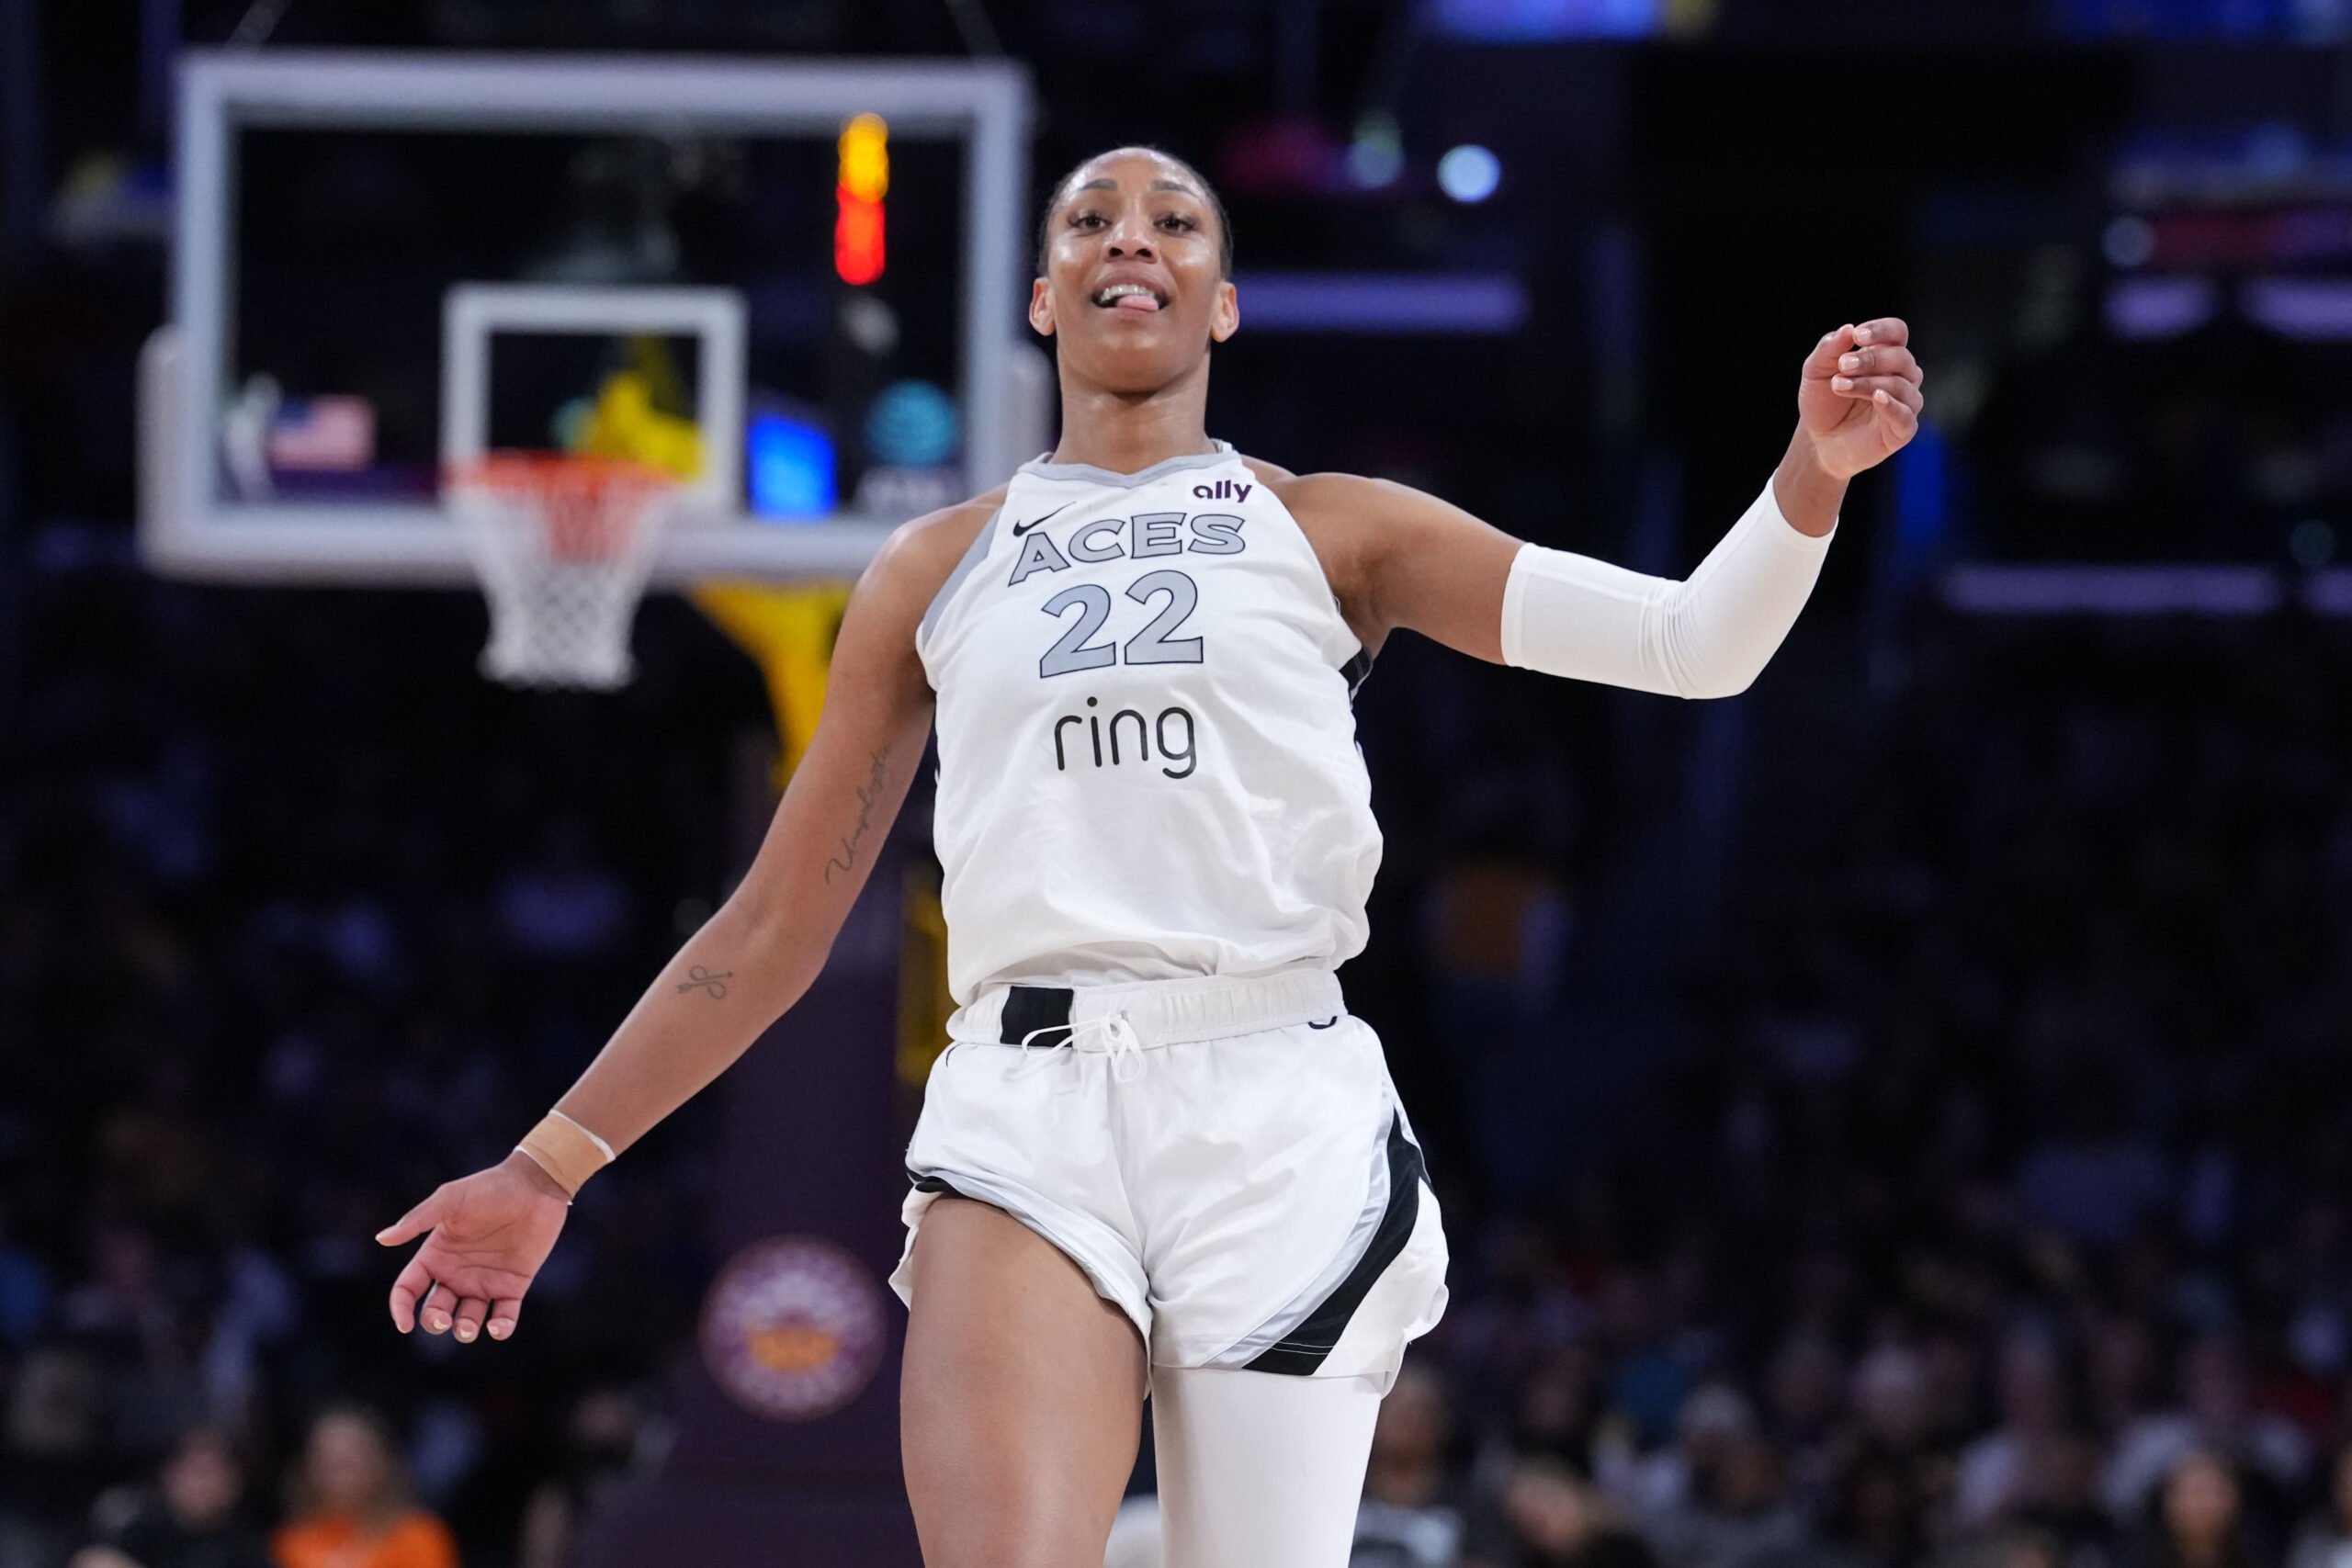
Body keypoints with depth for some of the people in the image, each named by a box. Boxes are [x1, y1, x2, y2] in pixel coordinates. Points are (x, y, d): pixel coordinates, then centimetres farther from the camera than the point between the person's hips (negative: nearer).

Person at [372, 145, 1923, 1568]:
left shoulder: (1328, 528, 15)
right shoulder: (937, 570, 18)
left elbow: (1691, 643, 6)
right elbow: (779, 924, 21)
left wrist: (1812, 473, -13)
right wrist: (551, 1167, 18)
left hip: (1280, 1112, 0)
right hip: (1030, 1112, 0)